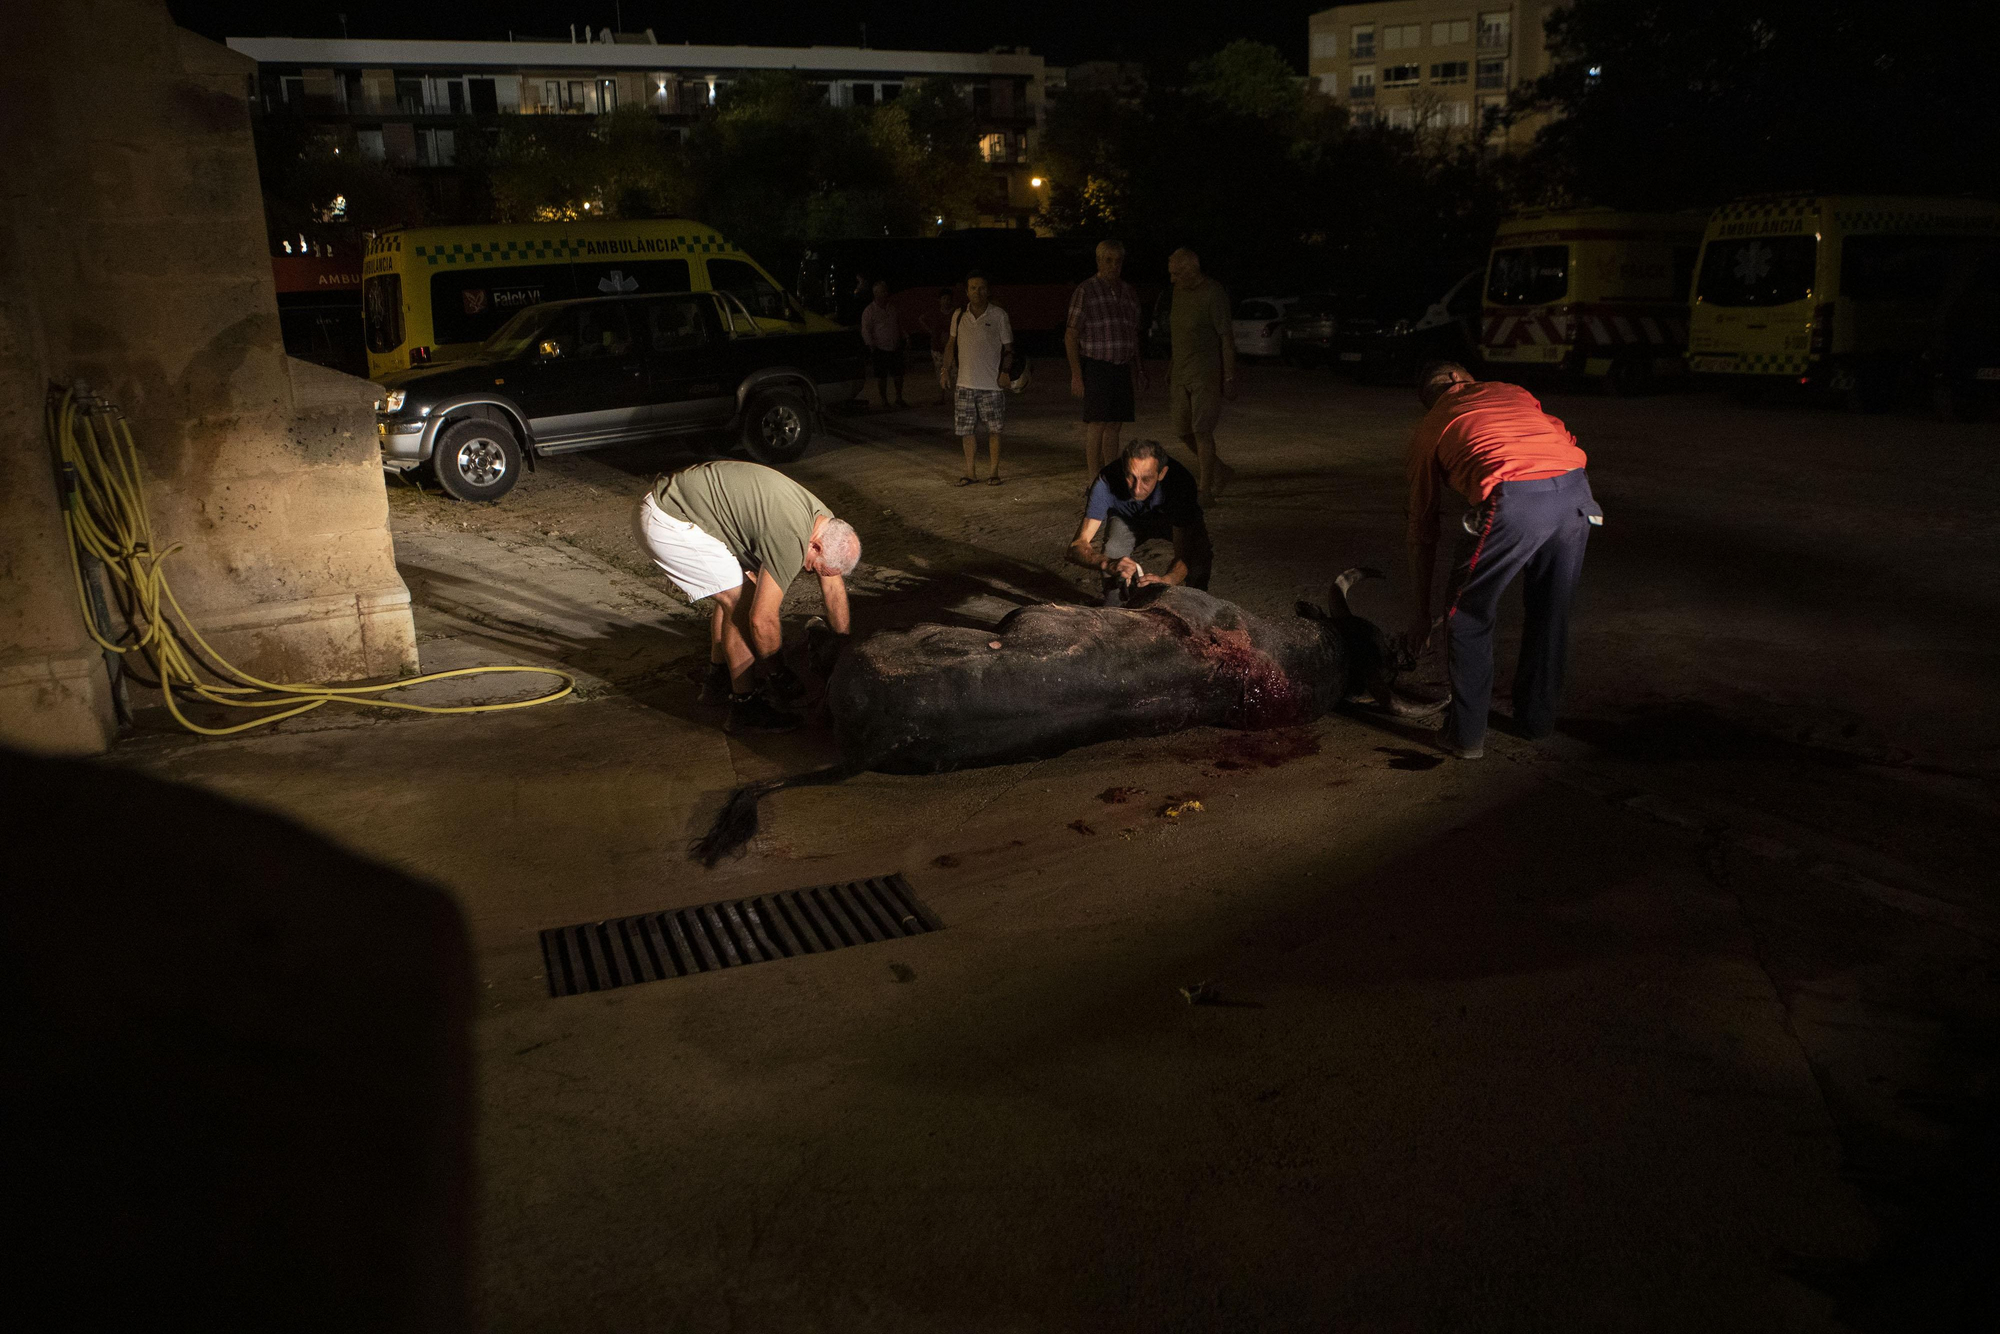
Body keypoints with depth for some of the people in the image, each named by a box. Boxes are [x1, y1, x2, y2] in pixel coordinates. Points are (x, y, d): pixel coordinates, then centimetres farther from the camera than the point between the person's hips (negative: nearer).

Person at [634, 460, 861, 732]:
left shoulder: (827, 523, 4)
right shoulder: (792, 539, -25)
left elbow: (835, 589, 16)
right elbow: (763, 619, -21)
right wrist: (774, 671, -4)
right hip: (667, 523, -10)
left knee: (736, 590, 16)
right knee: (742, 600, -9)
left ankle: (719, 678, 31)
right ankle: (746, 704, 1)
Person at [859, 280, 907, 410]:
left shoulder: (893, 308, 9)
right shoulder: (869, 310, -5)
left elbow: (900, 325, 19)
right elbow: (865, 331, -6)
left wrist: (902, 340, 11)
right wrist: (872, 346, -13)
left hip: (895, 348, 4)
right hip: (880, 349, -4)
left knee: (898, 375, 7)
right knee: (881, 377, 0)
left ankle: (899, 399, 22)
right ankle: (884, 402, 10)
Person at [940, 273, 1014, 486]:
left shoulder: (999, 315, -1)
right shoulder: (959, 316, 7)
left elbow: (1008, 347, 3)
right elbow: (951, 344, 18)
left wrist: (1005, 371, -11)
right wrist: (946, 368, 8)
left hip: (992, 383, -3)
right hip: (965, 382, 3)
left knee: (994, 429, 2)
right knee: (966, 429, 5)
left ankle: (994, 472, 12)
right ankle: (970, 472, 15)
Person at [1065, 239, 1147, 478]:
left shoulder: (1129, 293, 14)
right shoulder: (1086, 291, -4)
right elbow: (1071, 335, -7)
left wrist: (1139, 369, 18)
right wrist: (1076, 374, -14)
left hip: (1122, 368, 6)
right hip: (1095, 366, -6)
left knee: (1114, 425, 7)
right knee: (1096, 424, -8)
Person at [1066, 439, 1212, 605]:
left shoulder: (1179, 481, -41)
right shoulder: (1107, 482, -39)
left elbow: (1184, 553, -42)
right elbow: (1076, 547, -43)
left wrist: (1166, 580, -63)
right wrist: (1107, 564, -64)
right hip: (1127, 519, 0)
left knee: (1201, 552, -29)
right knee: (1114, 548, -31)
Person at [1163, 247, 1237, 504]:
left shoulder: (1213, 294, -14)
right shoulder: (1179, 291, 10)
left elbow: (1227, 337, -13)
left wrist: (1229, 378, -16)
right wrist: (1172, 375, 18)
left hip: (1207, 374, -8)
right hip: (1182, 375, 8)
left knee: (1201, 431, -9)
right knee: (1183, 431, 8)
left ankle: (1206, 491, -1)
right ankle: (1220, 471, 27)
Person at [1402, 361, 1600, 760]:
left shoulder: (1428, 430, 26)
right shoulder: (1511, 392, 34)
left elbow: (1422, 529, 28)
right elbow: (1567, 442, 21)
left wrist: (1420, 615, 33)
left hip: (1514, 500, -4)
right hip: (1574, 488, 4)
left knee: (1468, 615, 16)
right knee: (1551, 611, 23)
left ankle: (1466, 734, 19)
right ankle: (1537, 720, 37)